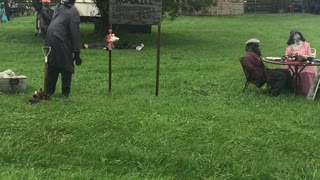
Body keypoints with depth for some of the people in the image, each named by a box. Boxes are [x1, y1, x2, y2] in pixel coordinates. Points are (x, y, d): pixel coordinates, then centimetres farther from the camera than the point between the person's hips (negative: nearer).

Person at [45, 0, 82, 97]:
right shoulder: (73, 11, -9)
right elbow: (75, 34, -12)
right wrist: (76, 53, -11)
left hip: (50, 41, 6)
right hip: (62, 43, -6)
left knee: (51, 67, 14)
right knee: (67, 67, 7)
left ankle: (49, 91, 19)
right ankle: (65, 92, 11)